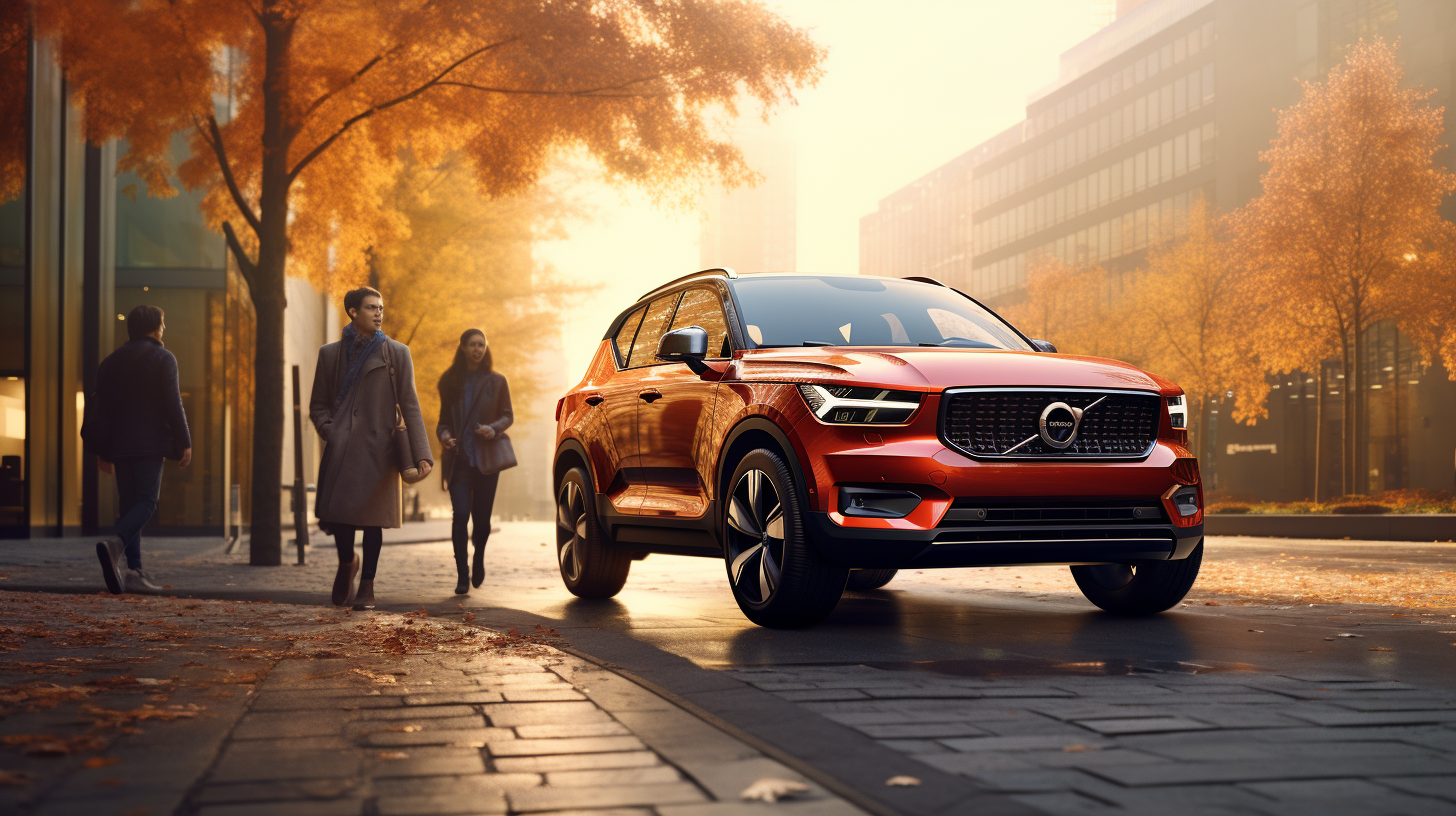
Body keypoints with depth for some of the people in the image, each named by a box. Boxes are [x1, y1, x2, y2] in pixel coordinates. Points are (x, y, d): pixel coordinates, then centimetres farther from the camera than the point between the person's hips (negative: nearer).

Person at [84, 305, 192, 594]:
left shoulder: (111, 361, 16)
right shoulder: (162, 358, -1)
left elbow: (101, 405, 15)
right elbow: (172, 404, -9)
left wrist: (102, 451, 18)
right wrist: (184, 443, -5)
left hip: (118, 444, 6)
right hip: (150, 442, -6)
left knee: (129, 505, 7)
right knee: (147, 502, -7)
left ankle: (134, 572, 1)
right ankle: (115, 544, -33)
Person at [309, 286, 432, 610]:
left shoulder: (397, 353, 4)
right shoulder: (330, 354, 9)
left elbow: (410, 406, 1)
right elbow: (318, 405, 14)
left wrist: (421, 455, -7)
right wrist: (330, 431, -7)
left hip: (378, 448, -1)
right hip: (341, 448, 1)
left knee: (373, 517, -1)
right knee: (337, 510, -3)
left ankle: (366, 587, 10)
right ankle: (347, 562, 28)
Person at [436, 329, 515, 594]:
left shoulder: (496, 381, 7)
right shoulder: (450, 381, 10)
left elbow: (508, 415, 8)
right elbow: (444, 418, 14)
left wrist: (494, 429, -13)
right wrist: (443, 434, -8)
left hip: (487, 457, 0)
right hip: (459, 458, 0)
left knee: (482, 516, 3)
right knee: (460, 515, -12)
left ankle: (479, 560, 32)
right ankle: (462, 576, -8)